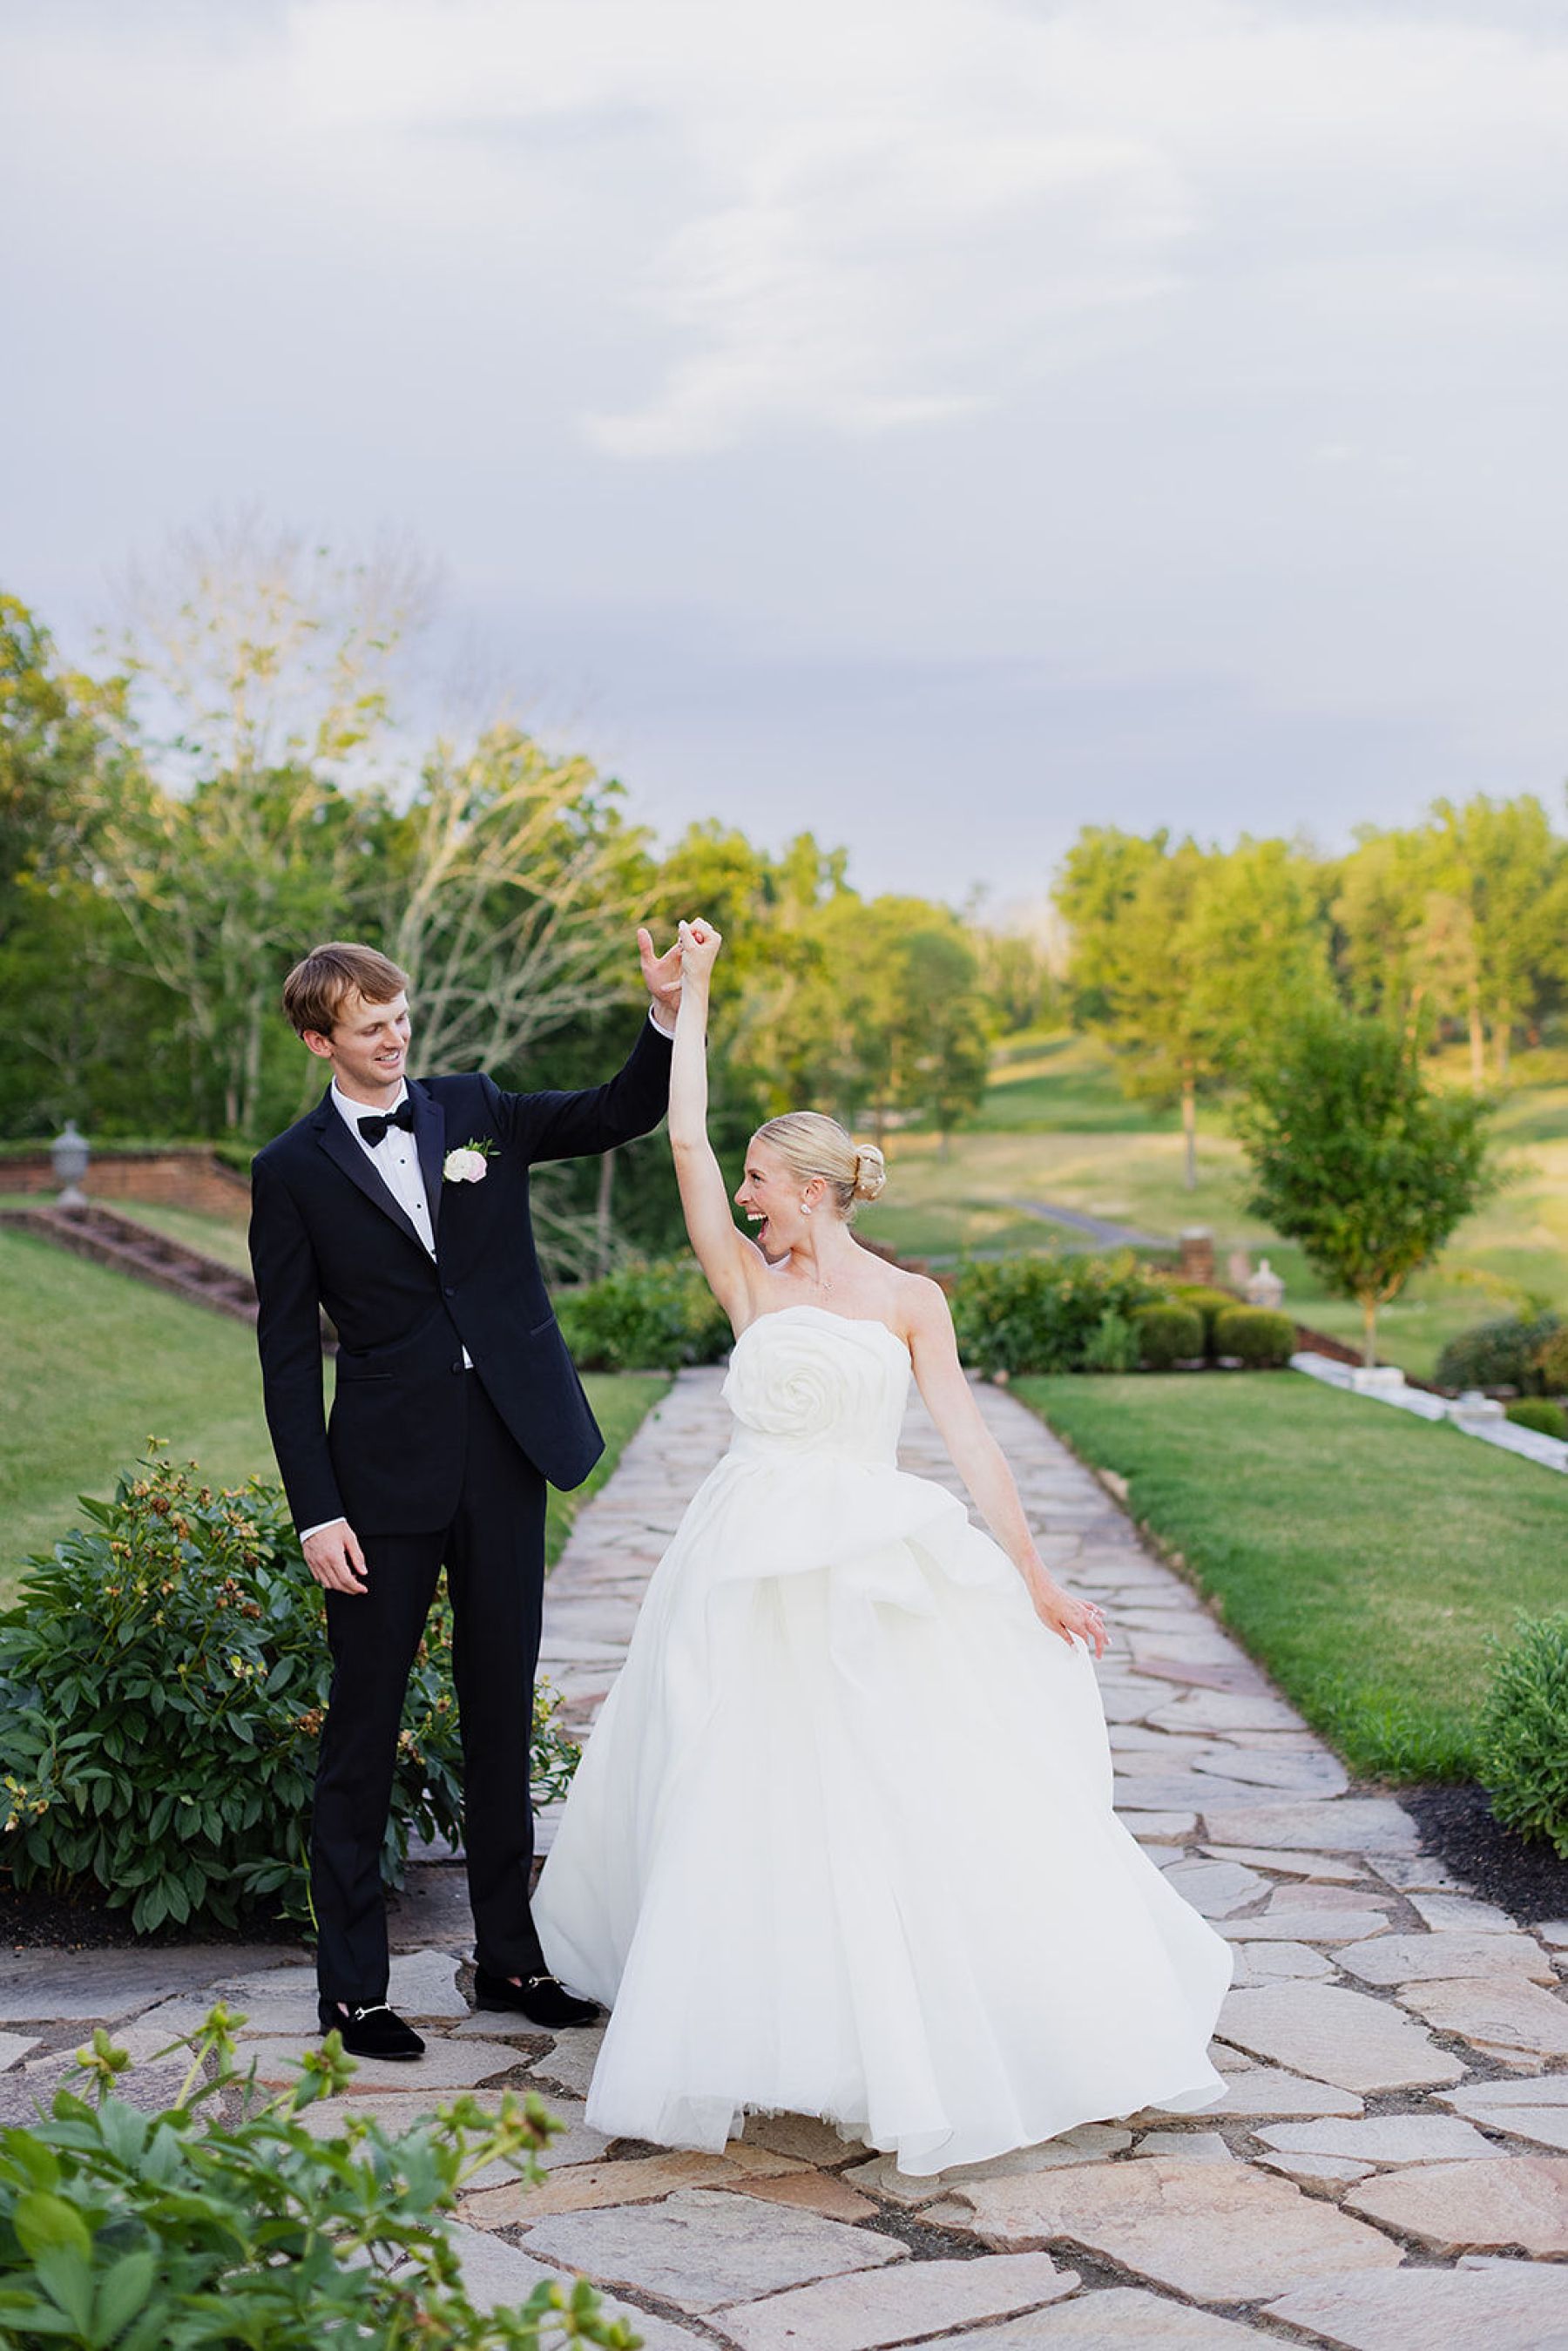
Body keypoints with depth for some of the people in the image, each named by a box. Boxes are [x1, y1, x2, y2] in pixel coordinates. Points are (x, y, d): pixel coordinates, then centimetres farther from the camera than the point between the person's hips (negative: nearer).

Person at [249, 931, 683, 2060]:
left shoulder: (476, 1111, 7)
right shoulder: (294, 1172, -2)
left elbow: (621, 1114, 5)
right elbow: (288, 1354, -3)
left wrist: (668, 1018, -15)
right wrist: (316, 1511, -9)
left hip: (506, 1456, 4)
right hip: (387, 1470, -3)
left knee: (503, 1711, 12)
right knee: (365, 1723, 4)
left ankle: (511, 1956, 24)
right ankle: (353, 1984, 15)